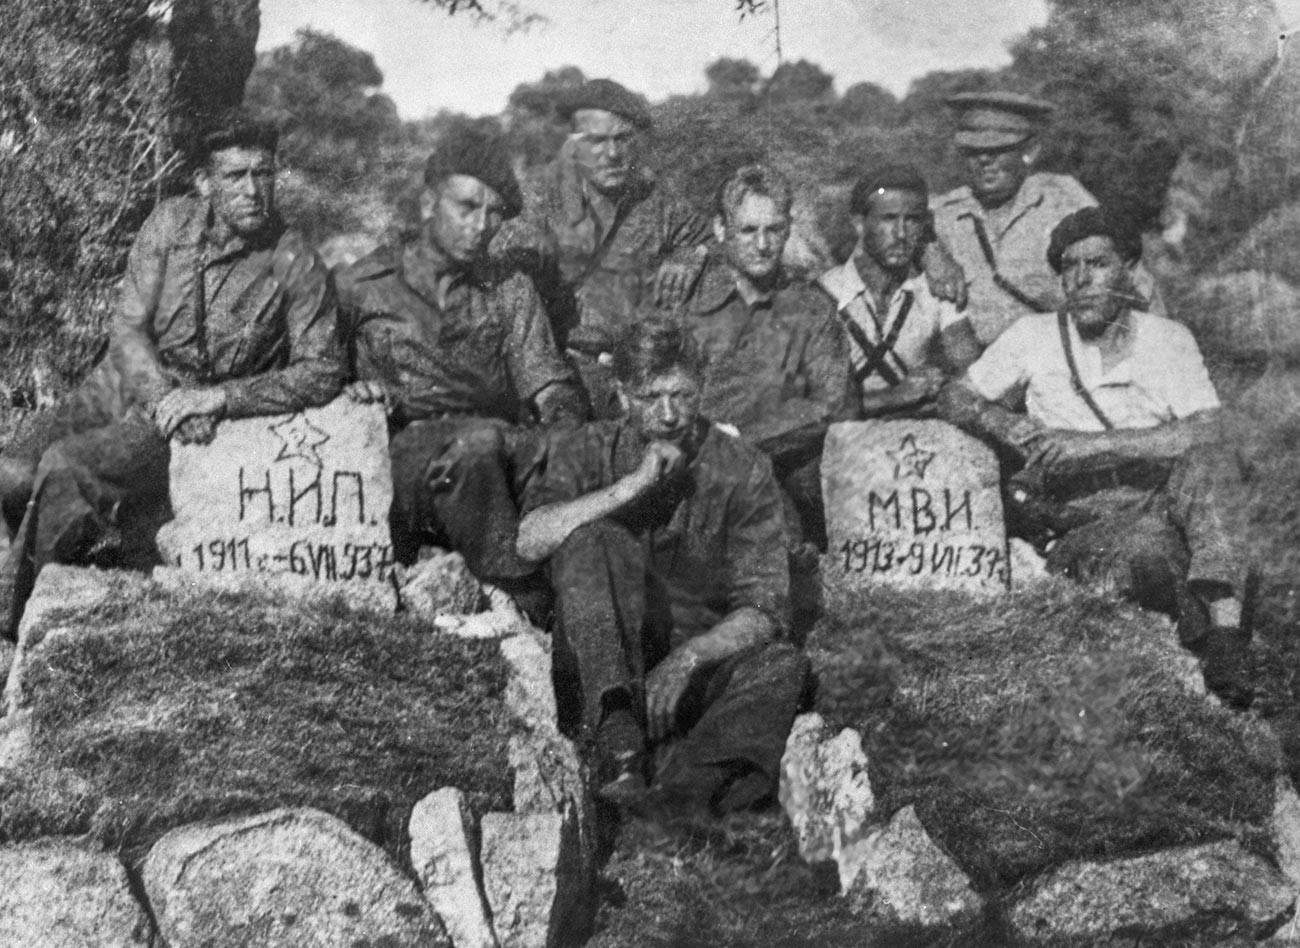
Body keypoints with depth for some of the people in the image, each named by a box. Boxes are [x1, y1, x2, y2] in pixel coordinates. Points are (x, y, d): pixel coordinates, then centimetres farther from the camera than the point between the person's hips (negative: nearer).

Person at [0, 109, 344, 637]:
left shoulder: (296, 266, -10)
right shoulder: (171, 223, -1)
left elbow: (322, 374, -10)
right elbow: (128, 327, -2)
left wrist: (218, 398, -18)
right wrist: (164, 398, -19)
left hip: (200, 413, -4)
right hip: (122, 387, 4)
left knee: (65, 467, -28)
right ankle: (92, 542, 10)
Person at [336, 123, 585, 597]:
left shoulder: (510, 291, 21)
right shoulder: (361, 285, 15)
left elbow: (552, 389, 10)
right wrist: (357, 391, -8)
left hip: (502, 453, 2)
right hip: (405, 448, -2)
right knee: (481, 439, -38)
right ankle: (525, 602, -41)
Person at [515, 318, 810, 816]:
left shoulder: (744, 471, 1)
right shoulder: (586, 451, 4)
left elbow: (762, 612, -7)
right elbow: (531, 541, -16)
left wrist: (688, 657, -25)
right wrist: (635, 484, -20)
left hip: (701, 661, 0)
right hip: (600, 667, 0)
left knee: (782, 667, -30)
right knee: (591, 541, -26)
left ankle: (684, 787, -54)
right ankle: (619, 741, -38)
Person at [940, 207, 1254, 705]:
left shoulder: (1166, 338, 7)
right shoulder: (1034, 336, 10)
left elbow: (1205, 435, -8)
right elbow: (958, 398, 13)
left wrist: (1094, 444, -18)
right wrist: (1015, 429, -9)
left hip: (1161, 500, 1)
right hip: (1080, 527, -1)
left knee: (1209, 463, -34)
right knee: (1150, 551, -38)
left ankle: (1224, 635, -40)